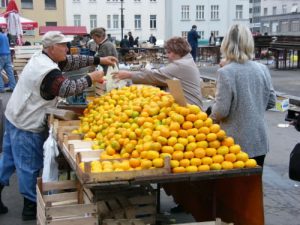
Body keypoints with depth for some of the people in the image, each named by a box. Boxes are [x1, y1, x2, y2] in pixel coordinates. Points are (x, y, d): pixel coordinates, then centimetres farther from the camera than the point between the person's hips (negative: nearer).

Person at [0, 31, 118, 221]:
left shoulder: (42, 58, 5)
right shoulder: (48, 72, -26)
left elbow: (71, 62, 9)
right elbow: (67, 89, -28)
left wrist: (99, 60, 6)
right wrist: (90, 79, -15)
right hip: (27, 126, -10)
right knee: (30, 166, 3)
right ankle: (31, 206, 14)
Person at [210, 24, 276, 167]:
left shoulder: (226, 72, -16)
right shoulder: (262, 69, -1)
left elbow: (221, 110, -16)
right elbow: (271, 101, 8)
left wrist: (212, 117, 5)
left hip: (237, 144, -5)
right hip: (259, 142, 5)